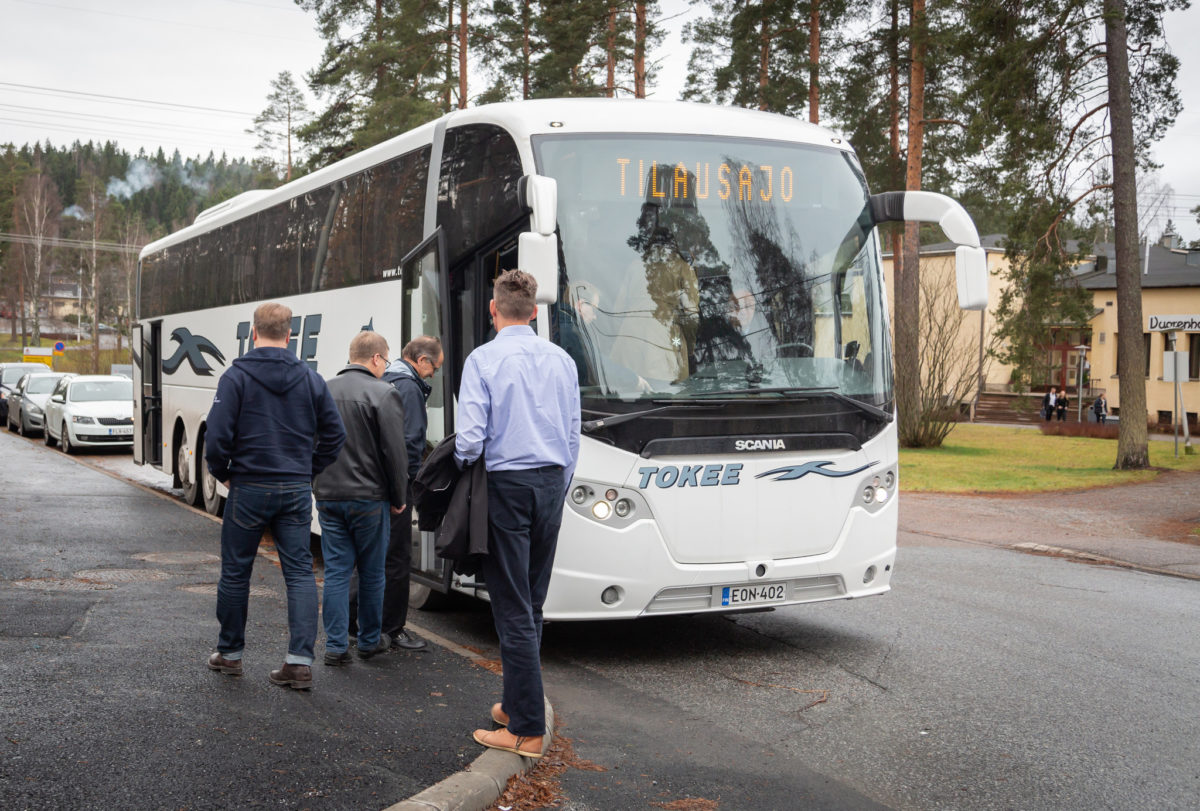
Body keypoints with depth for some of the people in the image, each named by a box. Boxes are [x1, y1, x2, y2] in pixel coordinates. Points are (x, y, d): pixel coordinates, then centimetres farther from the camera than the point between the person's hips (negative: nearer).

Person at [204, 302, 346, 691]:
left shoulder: (236, 377, -7)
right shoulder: (311, 379, 4)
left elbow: (217, 436, -12)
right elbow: (335, 433, 7)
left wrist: (221, 473, 5)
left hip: (249, 488, -3)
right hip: (296, 491, 3)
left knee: (236, 571, 11)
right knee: (300, 572, 3)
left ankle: (229, 654, 23)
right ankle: (300, 662, -4)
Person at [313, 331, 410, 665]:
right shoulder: (383, 395, -11)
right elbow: (395, 453, -12)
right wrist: (399, 498, 0)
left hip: (328, 496, 4)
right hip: (369, 498, -4)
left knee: (336, 570, 7)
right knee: (371, 572, 10)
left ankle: (336, 645, 5)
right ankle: (370, 640, 21)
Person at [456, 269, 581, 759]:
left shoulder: (484, 359, -9)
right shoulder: (562, 361, 7)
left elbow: (471, 437, -15)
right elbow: (572, 437, 11)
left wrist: (461, 468, 7)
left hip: (506, 484, -5)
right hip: (551, 483, 5)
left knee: (512, 609, -2)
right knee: (532, 605, 16)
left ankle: (527, 729, -1)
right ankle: (517, 705, 25)